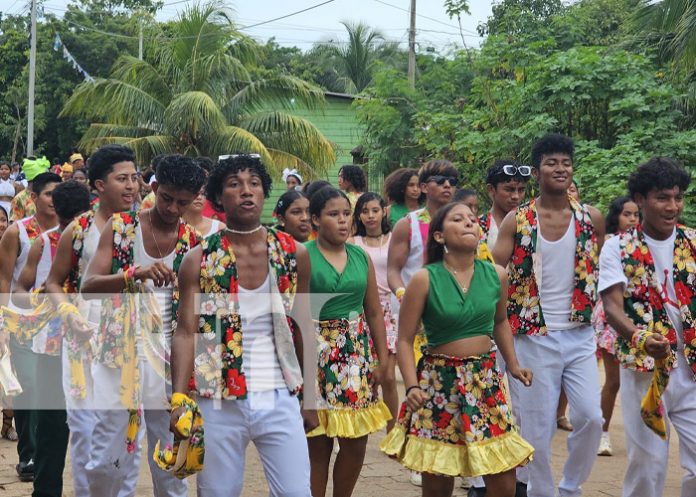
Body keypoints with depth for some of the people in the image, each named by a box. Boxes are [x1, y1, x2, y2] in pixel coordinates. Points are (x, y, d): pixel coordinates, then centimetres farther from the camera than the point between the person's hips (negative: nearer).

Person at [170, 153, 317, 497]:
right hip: (219, 403, -1)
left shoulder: (293, 254, 3)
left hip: (280, 400, 1)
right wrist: (179, 398, -20)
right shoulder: (199, 260, -2)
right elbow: (186, 333, -7)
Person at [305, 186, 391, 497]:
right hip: (317, 354, -5)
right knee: (318, 444, 0)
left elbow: (375, 312, 13)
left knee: (356, 442, 6)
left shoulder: (361, 257, 9)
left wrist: (382, 360, 9)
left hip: (358, 352, 5)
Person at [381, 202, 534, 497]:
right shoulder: (425, 279, -10)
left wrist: (513, 365, 17)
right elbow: (405, 340, -7)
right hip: (438, 382, -3)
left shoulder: (496, 275, 2)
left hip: (486, 380, 3)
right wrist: (412, 387, -19)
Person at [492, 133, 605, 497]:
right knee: (537, 428, 2)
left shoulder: (591, 219, 2)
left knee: (591, 417, -7)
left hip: (579, 334, 2)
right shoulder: (517, 221, -3)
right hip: (534, 337, -2)